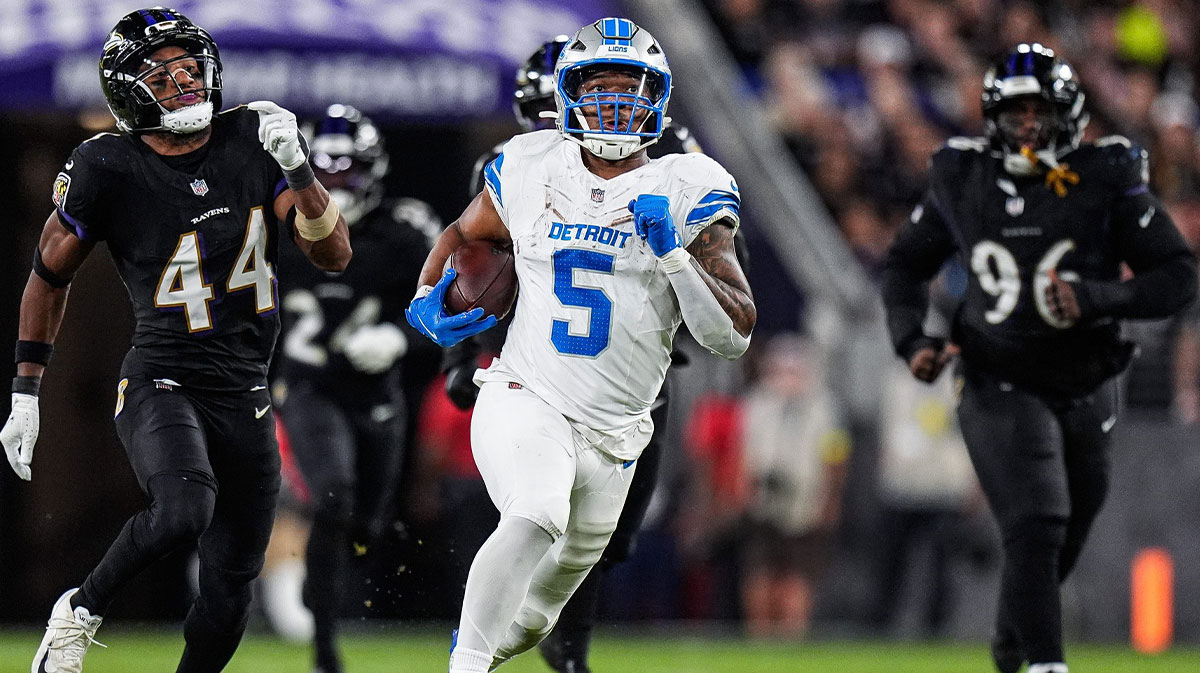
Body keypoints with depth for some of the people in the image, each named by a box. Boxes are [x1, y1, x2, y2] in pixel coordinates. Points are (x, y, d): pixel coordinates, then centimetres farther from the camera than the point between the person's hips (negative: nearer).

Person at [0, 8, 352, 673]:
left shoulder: (252, 139, -2)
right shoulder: (108, 169, -11)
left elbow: (334, 254, -3)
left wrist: (296, 170, -19)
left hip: (244, 393, 5)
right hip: (160, 383, -5)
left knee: (229, 592, 6)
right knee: (185, 508, -34)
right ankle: (82, 610, -10)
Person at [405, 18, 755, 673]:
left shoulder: (687, 191, -3)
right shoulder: (529, 168, 1)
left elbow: (733, 334, -9)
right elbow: (465, 233, 23)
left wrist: (673, 254, -21)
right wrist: (427, 300, 5)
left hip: (610, 438, 2)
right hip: (523, 399, -2)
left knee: (530, 617, 15)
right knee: (534, 518, -34)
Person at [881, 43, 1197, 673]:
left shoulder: (1107, 179, -11)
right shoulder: (963, 179, -5)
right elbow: (905, 262, 11)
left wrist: (1095, 299, -28)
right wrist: (912, 340, -6)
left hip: (1086, 387, 2)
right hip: (1000, 386, -2)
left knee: (1070, 528, 18)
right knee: (1035, 526, -19)